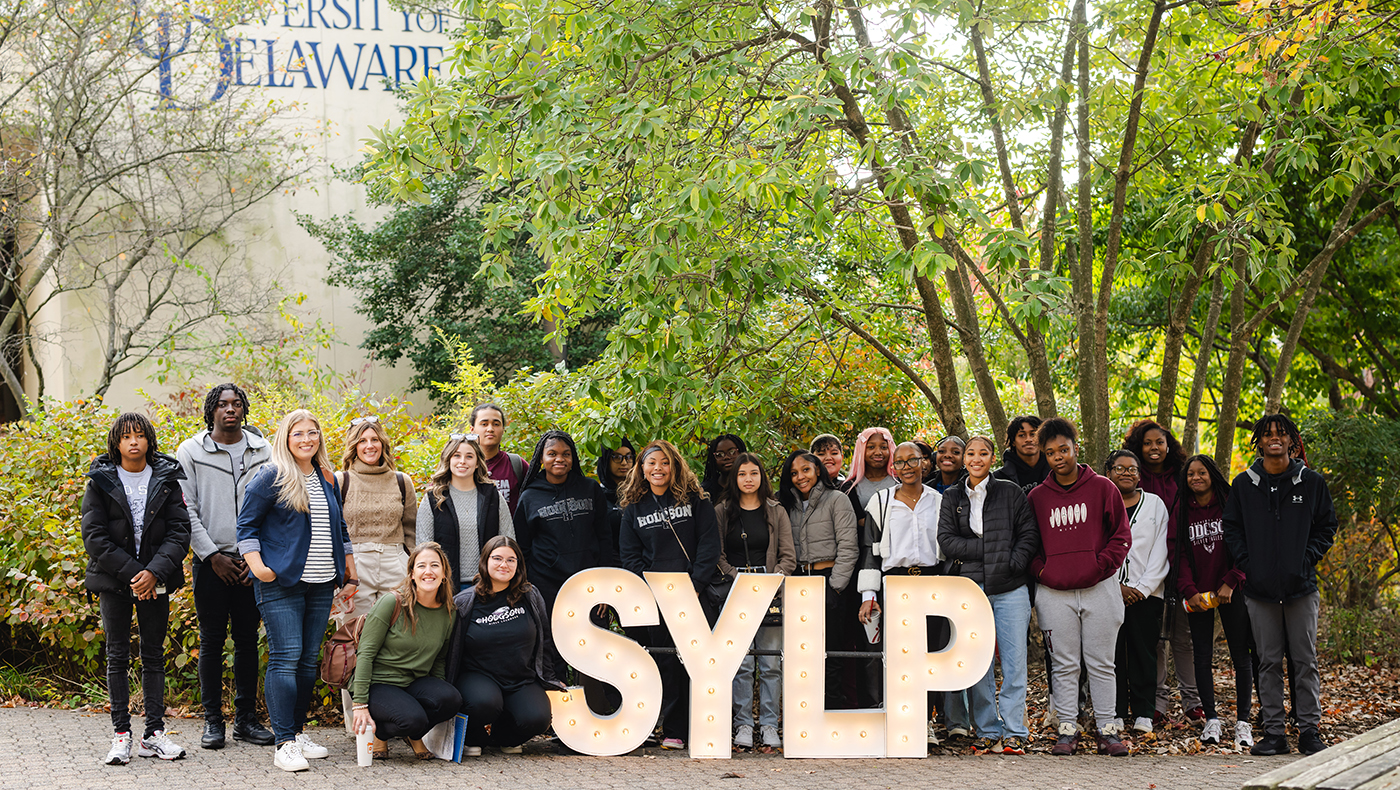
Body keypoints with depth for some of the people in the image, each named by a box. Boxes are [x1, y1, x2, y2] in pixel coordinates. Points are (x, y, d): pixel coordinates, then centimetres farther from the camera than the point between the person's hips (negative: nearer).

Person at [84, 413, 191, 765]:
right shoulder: (101, 481, -1)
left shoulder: (166, 479, 2)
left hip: (155, 581, 1)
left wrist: (154, 572, -15)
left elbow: (179, 531, -2)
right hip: (113, 580, -1)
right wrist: (131, 572, -14)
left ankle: (154, 733, 8)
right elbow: (94, 537, -6)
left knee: (154, 654, 4)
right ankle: (121, 734, 6)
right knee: (118, 656, 1)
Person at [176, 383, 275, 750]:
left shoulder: (262, 451, 7)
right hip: (212, 561, -2)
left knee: (248, 638, 6)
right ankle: (213, 720, 8)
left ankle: (246, 718, 14)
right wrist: (212, 555, -9)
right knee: (212, 640, 1)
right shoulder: (191, 451, 2)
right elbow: (186, 510, -2)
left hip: (252, 563, 2)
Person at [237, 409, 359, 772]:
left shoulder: (328, 481, 15)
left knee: (309, 659, 8)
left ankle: (297, 730, 18)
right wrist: (257, 565, -13)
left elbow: (340, 531, 23)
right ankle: (285, 743, -9)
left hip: (320, 585, 6)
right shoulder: (270, 477, -3)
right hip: (280, 583, -6)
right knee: (285, 657, -10)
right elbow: (246, 524, -2)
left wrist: (350, 576, 18)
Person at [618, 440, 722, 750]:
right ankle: (673, 731, 4)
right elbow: (629, 555, 9)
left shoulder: (695, 499, 6)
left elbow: (709, 544, 0)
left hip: (695, 591, -1)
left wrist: (695, 584, -9)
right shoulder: (634, 508, 12)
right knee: (666, 660, -1)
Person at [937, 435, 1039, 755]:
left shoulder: (1011, 492, 9)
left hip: (1010, 588, -1)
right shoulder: (952, 497, 13)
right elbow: (947, 540, 2)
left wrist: (1013, 561, -12)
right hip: (968, 588, 1)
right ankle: (987, 731, 10)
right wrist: (991, 550, -8)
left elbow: (1030, 534, 5)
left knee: (1014, 661, -4)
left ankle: (1014, 732, 2)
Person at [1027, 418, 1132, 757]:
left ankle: (1108, 729, 10)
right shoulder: (1037, 496, 8)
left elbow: (1122, 535, 2)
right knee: (1064, 665, 5)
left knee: (1101, 664, 4)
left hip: (1099, 589, -1)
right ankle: (1067, 729, 11)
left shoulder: (1102, 488, 2)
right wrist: (1040, 569, 0)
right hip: (1054, 593, 1)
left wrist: (1101, 566, -9)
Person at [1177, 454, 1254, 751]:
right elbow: (1181, 555, 5)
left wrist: (1230, 583, -11)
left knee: (1241, 656, -2)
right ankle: (1211, 720, 8)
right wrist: (1189, 591, -8)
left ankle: (1243, 721, 4)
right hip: (1197, 597, 2)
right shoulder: (1183, 512, 8)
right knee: (1203, 657, 2)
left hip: (1231, 592, -2)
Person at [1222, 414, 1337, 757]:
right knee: (1269, 662, 4)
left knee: (1305, 660, 1)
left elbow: (1326, 527, 8)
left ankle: (1310, 729, 8)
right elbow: (1231, 527, 9)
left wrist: (1307, 559, -4)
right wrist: (1246, 563, -3)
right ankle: (1273, 731, 9)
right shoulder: (1243, 484, 6)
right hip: (1260, 587, 1)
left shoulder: (1311, 482, 4)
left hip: (1301, 586, -1)